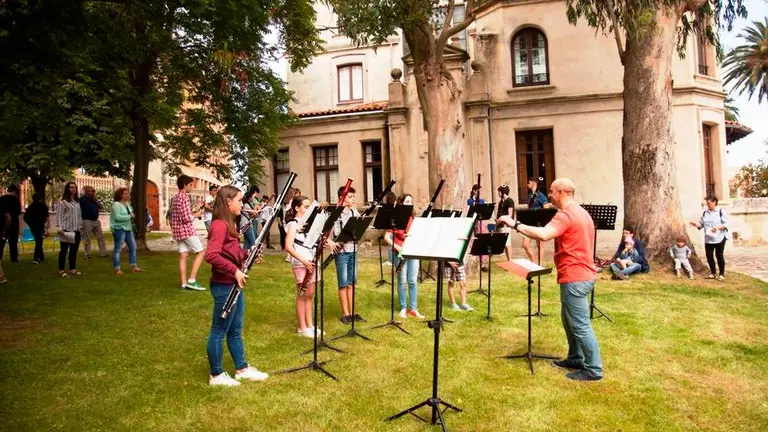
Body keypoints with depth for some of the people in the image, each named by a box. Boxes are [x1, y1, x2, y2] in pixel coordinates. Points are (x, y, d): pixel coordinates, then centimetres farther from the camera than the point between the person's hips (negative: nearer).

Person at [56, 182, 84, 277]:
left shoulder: (77, 202, 14)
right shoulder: (63, 202, -6)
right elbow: (59, 215, -10)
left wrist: (80, 226, 13)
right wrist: (60, 228, -16)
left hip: (76, 230, 6)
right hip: (66, 230, -6)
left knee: (74, 250, 10)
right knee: (64, 250, 1)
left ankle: (72, 269, 18)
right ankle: (61, 270, 9)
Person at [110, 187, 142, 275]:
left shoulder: (127, 203, 11)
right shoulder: (116, 204, -12)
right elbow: (118, 217, -24)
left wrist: (132, 214, 7)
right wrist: (130, 216, -15)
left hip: (128, 228, 8)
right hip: (119, 229, -8)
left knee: (133, 247, 11)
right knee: (118, 248, -3)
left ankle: (133, 266, 20)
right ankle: (117, 269, 3)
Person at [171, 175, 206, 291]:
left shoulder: (174, 198, 15)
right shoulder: (184, 197, -14)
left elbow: (174, 216, 18)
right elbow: (187, 217, -21)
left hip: (178, 230, 9)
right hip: (187, 229, -9)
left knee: (183, 256, 7)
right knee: (200, 252, -1)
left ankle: (184, 283, 6)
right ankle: (192, 280, -7)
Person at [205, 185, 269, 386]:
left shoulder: (228, 224, 12)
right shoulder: (219, 225, -19)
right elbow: (211, 255, -30)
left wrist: (248, 255, 2)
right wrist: (234, 270, -26)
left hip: (233, 284, 10)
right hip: (224, 286, -10)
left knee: (235, 330, 18)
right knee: (219, 331, 4)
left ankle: (242, 369, 29)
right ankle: (216, 375, 17)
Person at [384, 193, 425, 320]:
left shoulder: (414, 219, 9)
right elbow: (387, 237, -9)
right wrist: (396, 246, -20)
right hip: (400, 253, -4)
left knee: (413, 281, 4)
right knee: (402, 281, 3)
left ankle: (413, 308, 11)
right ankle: (403, 309, 13)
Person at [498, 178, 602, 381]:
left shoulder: (566, 215, -19)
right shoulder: (580, 212, 15)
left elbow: (543, 235, -35)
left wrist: (515, 224, -28)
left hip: (574, 278, -11)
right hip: (580, 275, 11)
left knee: (580, 325, -2)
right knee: (571, 320, 20)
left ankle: (594, 369, 6)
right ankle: (575, 358, 30)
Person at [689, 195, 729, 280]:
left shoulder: (721, 212, -6)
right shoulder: (705, 213, 10)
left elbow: (727, 224, -11)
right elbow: (701, 224, 13)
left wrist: (718, 227, -25)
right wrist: (696, 224, -9)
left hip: (719, 238, -5)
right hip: (708, 239, 5)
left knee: (719, 255, 1)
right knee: (709, 255, 5)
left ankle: (722, 274, 14)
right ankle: (713, 273, 21)